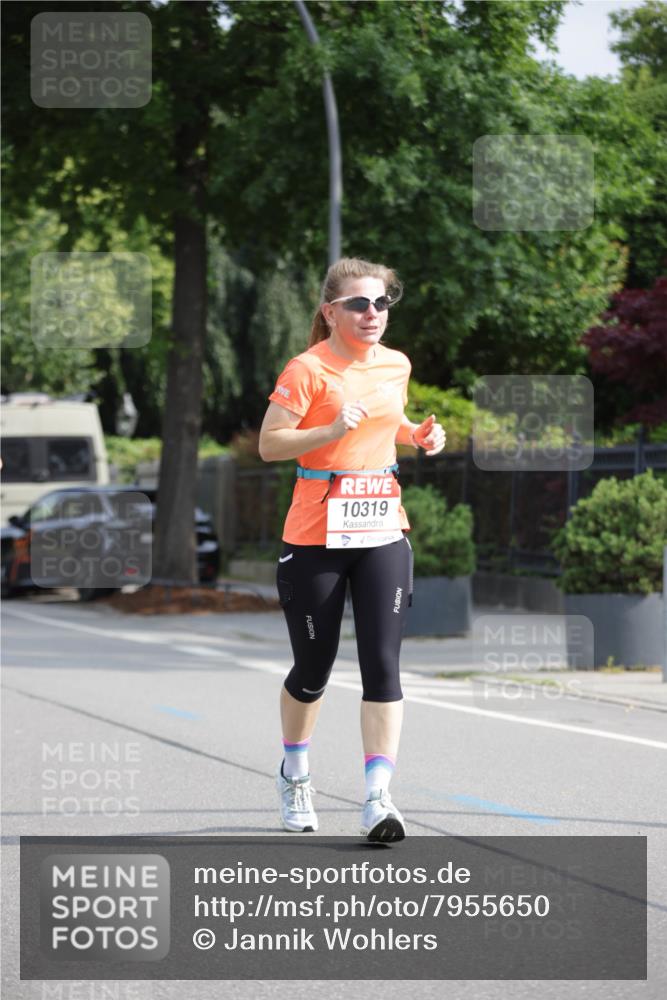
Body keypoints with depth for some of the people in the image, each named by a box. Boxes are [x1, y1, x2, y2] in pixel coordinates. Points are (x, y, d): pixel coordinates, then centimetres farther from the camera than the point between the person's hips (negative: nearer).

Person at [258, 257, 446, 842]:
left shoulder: (396, 366, 8)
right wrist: (333, 430, -26)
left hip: (383, 535, 4)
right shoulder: (308, 370, -10)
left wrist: (418, 436, 8)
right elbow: (269, 444, -14)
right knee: (314, 668, 8)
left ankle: (378, 796, -12)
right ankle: (295, 772, 34)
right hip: (315, 540, -4)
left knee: (383, 665, -9)